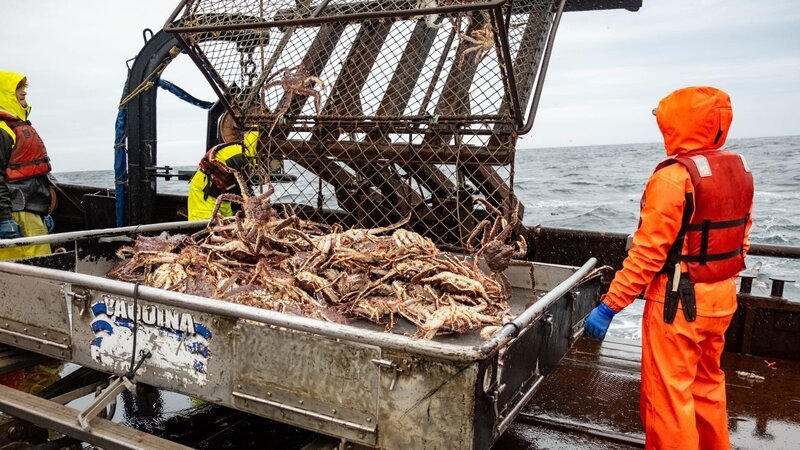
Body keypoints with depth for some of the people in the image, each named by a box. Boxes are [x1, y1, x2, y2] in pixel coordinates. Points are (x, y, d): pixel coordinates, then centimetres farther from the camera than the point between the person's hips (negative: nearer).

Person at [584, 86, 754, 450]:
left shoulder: (674, 177, -19)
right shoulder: (739, 170, 4)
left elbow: (647, 252, -22)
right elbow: (741, 238, 12)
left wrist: (609, 305, -18)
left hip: (678, 302, -8)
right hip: (722, 297, 8)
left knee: (669, 395, 4)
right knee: (707, 384, 24)